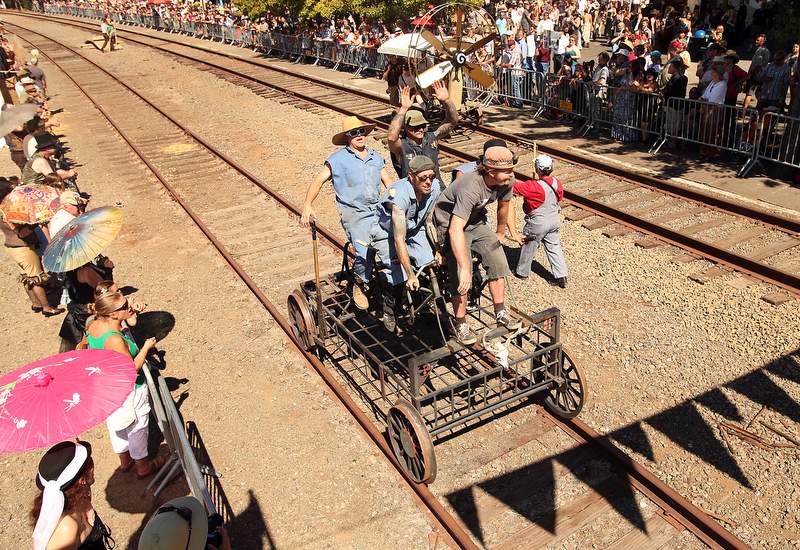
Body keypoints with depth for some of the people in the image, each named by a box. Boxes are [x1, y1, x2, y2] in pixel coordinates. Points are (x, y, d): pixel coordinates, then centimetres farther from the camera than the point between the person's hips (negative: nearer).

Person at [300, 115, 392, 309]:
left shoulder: (376, 157, 19)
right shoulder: (338, 159, 5)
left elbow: (389, 183, 20)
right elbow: (319, 180, -1)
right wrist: (307, 204, -15)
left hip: (378, 210, 5)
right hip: (354, 214, -4)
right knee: (365, 253, -24)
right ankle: (359, 285, 7)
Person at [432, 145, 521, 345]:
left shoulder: (506, 182, -16)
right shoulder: (470, 188, -38)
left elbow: (503, 207, 7)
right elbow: (455, 230, -43)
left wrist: (500, 233, 22)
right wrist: (464, 269, -45)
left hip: (477, 222, 7)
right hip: (450, 224, -7)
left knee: (498, 262, 0)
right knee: (461, 278, -14)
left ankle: (500, 313, 15)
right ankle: (460, 325, 2)